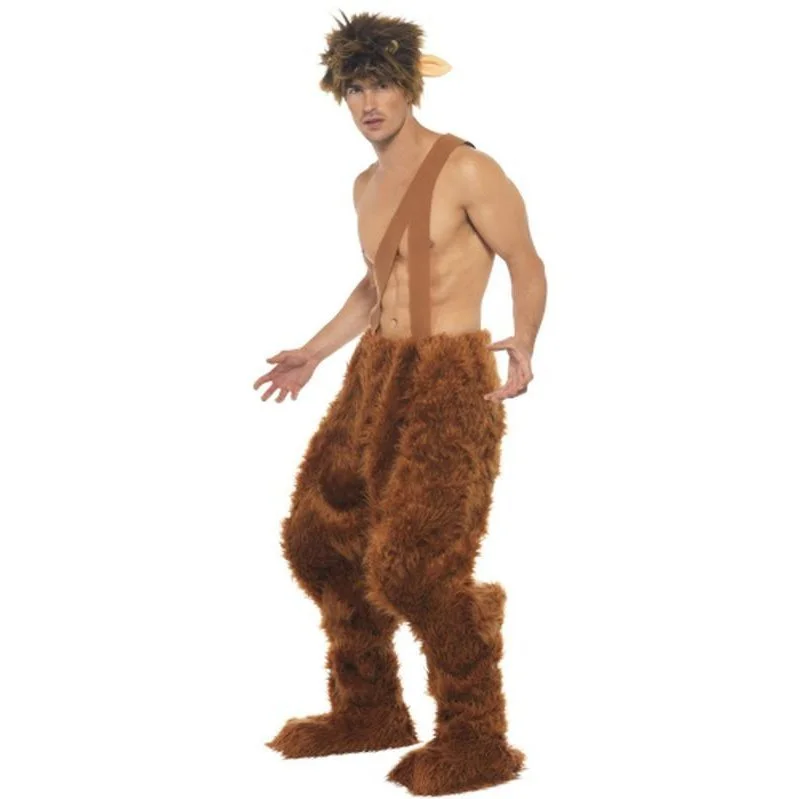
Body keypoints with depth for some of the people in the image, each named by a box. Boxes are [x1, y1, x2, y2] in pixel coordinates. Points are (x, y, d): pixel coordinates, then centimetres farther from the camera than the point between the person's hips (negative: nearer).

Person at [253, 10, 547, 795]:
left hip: (450, 378, -9)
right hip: (376, 372, 9)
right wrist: (314, 352, 29)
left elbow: (527, 265, -9)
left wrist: (523, 343, -27)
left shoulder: (466, 170, -10)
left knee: (414, 565, -17)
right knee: (318, 536, 10)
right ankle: (368, 710, 25)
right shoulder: (367, 186, 15)